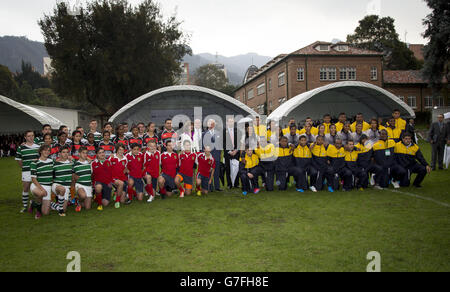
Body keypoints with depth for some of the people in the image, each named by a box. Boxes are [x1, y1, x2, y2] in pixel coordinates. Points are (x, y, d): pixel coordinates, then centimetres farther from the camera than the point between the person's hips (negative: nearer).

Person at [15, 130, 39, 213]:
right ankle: (25, 206, 13)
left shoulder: (38, 146, 5)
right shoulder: (21, 147, 1)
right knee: (25, 188, 3)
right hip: (26, 171, -1)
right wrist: (24, 167, 2)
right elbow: (18, 159, 6)